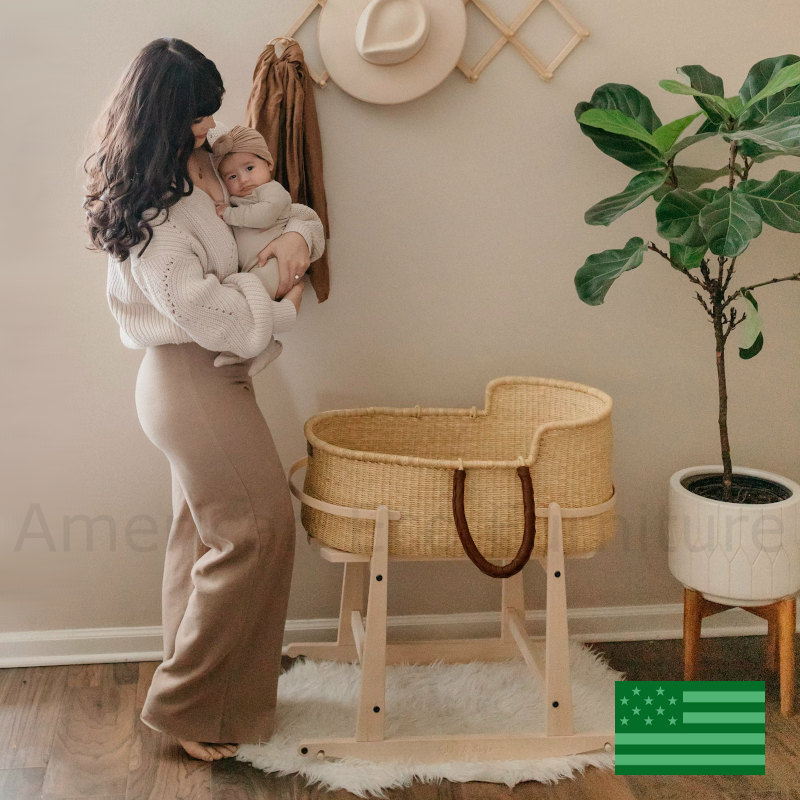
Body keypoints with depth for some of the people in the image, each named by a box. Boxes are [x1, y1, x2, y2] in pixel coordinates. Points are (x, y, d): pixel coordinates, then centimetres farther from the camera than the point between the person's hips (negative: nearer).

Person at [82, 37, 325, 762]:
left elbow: (291, 210, 17)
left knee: (205, 532, 15)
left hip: (204, 378, 10)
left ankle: (195, 684, 29)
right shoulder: (147, 202, -17)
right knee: (257, 529, -7)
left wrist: (298, 235, -6)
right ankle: (187, 707, 4)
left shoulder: (202, 169, 11)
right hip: (192, 381, -10)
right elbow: (194, 304, -25)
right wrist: (278, 301, -11)